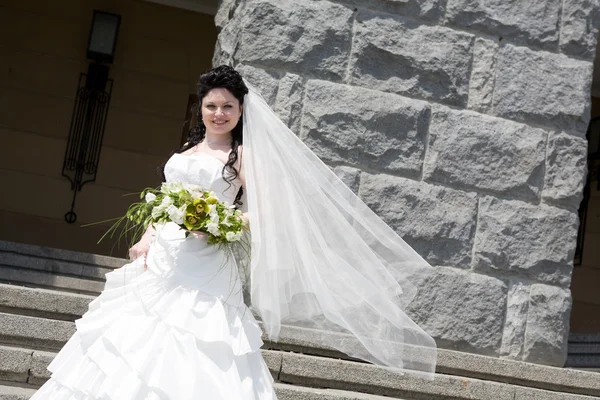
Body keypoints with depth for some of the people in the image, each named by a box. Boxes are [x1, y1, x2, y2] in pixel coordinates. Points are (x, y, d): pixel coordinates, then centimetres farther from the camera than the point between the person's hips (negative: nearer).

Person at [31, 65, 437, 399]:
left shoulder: (243, 155, -2)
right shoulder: (186, 151, 17)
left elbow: (263, 216, -10)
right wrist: (147, 240, 6)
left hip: (206, 270, -7)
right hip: (162, 261, 7)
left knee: (190, 359, -11)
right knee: (134, 341, 6)